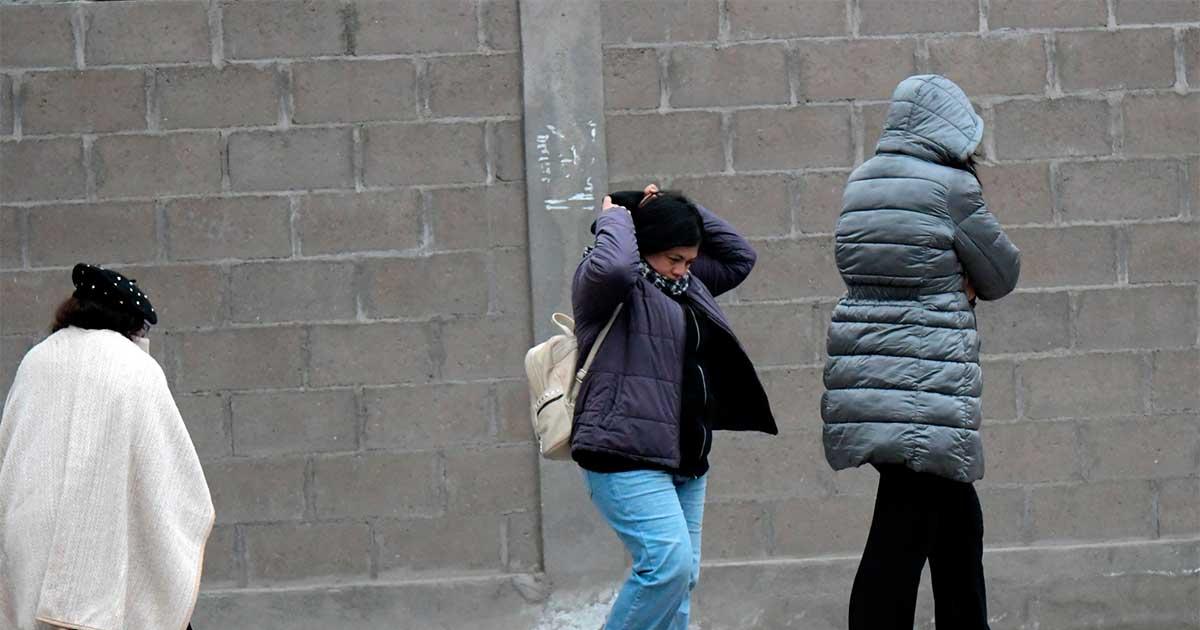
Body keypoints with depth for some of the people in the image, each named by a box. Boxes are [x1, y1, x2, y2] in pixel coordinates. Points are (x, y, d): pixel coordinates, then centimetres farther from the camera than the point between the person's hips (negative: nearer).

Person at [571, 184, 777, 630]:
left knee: (682, 576, 6)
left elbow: (739, 256, 28)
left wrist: (683, 211, 17)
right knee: (668, 562, -22)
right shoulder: (601, 281, -6)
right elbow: (613, 266, -28)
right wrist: (615, 218, -8)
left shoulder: (686, 285, 20)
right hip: (626, 456, -9)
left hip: (684, 460, 9)